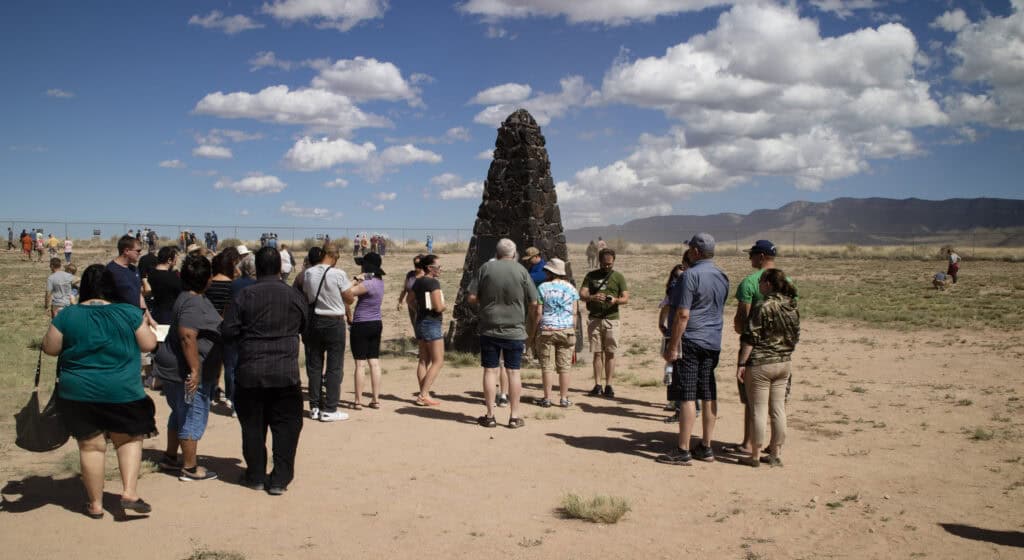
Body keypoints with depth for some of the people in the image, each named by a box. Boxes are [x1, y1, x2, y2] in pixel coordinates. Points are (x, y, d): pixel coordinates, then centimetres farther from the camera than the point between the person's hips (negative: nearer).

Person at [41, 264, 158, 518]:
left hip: (79, 393, 1)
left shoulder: (68, 316, -4)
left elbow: (49, 348, 3)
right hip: (123, 392, -1)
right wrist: (143, 325, 16)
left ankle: (95, 504, 19)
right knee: (129, 440, 15)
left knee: (91, 445, 10)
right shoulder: (129, 313, -7)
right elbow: (149, 344, -2)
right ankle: (129, 493, 3)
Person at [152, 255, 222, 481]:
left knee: (180, 415, 22)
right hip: (189, 372, -11)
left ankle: (170, 458, 34)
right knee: (193, 418, -1)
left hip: (175, 368, 11)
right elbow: (187, 336, -31)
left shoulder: (188, 298, 12)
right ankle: (190, 469, 8)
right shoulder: (193, 304, -22)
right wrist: (195, 370, -32)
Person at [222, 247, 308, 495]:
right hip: (286, 372, 0)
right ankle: (280, 479, 7)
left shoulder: (245, 296, -6)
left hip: (250, 372, 0)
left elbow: (227, 331, -5)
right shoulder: (295, 296, -1)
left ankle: (256, 476, 20)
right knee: (286, 426, 8)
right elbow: (303, 327, 13)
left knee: (253, 426, 12)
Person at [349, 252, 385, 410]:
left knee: (360, 364, -3)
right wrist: (360, 280, -2)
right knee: (375, 363, 8)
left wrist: (356, 281, -10)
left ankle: (358, 401, 1)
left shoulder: (368, 284, -19)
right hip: (376, 324, 8)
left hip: (362, 326, -8)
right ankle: (376, 399, 11)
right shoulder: (379, 281, 7)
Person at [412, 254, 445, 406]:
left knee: (424, 360, 11)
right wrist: (444, 307, -2)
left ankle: (423, 394, 13)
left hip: (420, 322, 9)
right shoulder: (433, 282, -16)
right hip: (432, 323, -9)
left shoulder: (417, 282, 9)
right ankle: (423, 395, -9)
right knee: (438, 361, -4)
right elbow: (438, 307, -21)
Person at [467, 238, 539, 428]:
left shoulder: (486, 268, -3)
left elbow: (471, 298, -3)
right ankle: (514, 416, 10)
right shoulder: (521, 271, -4)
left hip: (489, 329, 0)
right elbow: (533, 303, -2)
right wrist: (531, 322, 17)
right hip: (515, 330, 0)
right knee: (513, 371, 6)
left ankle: (490, 416, 10)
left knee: (490, 371, 6)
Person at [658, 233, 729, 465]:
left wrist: (672, 346, -14)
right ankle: (706, 447, 17)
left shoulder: (691, 275, -14)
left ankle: (683, 451, -2)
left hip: (691, 342, -8)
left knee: (687, 396, -5)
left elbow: (683, 315, -17)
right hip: (713, 342, 8)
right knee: (709, 396, 10)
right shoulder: (722, 277, 11)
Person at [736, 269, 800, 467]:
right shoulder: (792, 308, 5)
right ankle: (776, 454, 18)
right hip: (784, 364, 7)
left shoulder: (763, 306, -15)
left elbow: (750, 338, -16)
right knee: (778, 409, 11)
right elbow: (796, 337, 13)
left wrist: (741, 364, -12)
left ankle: (755, 455, 7)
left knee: (759, 410, 0)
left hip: (760, 364, -6)